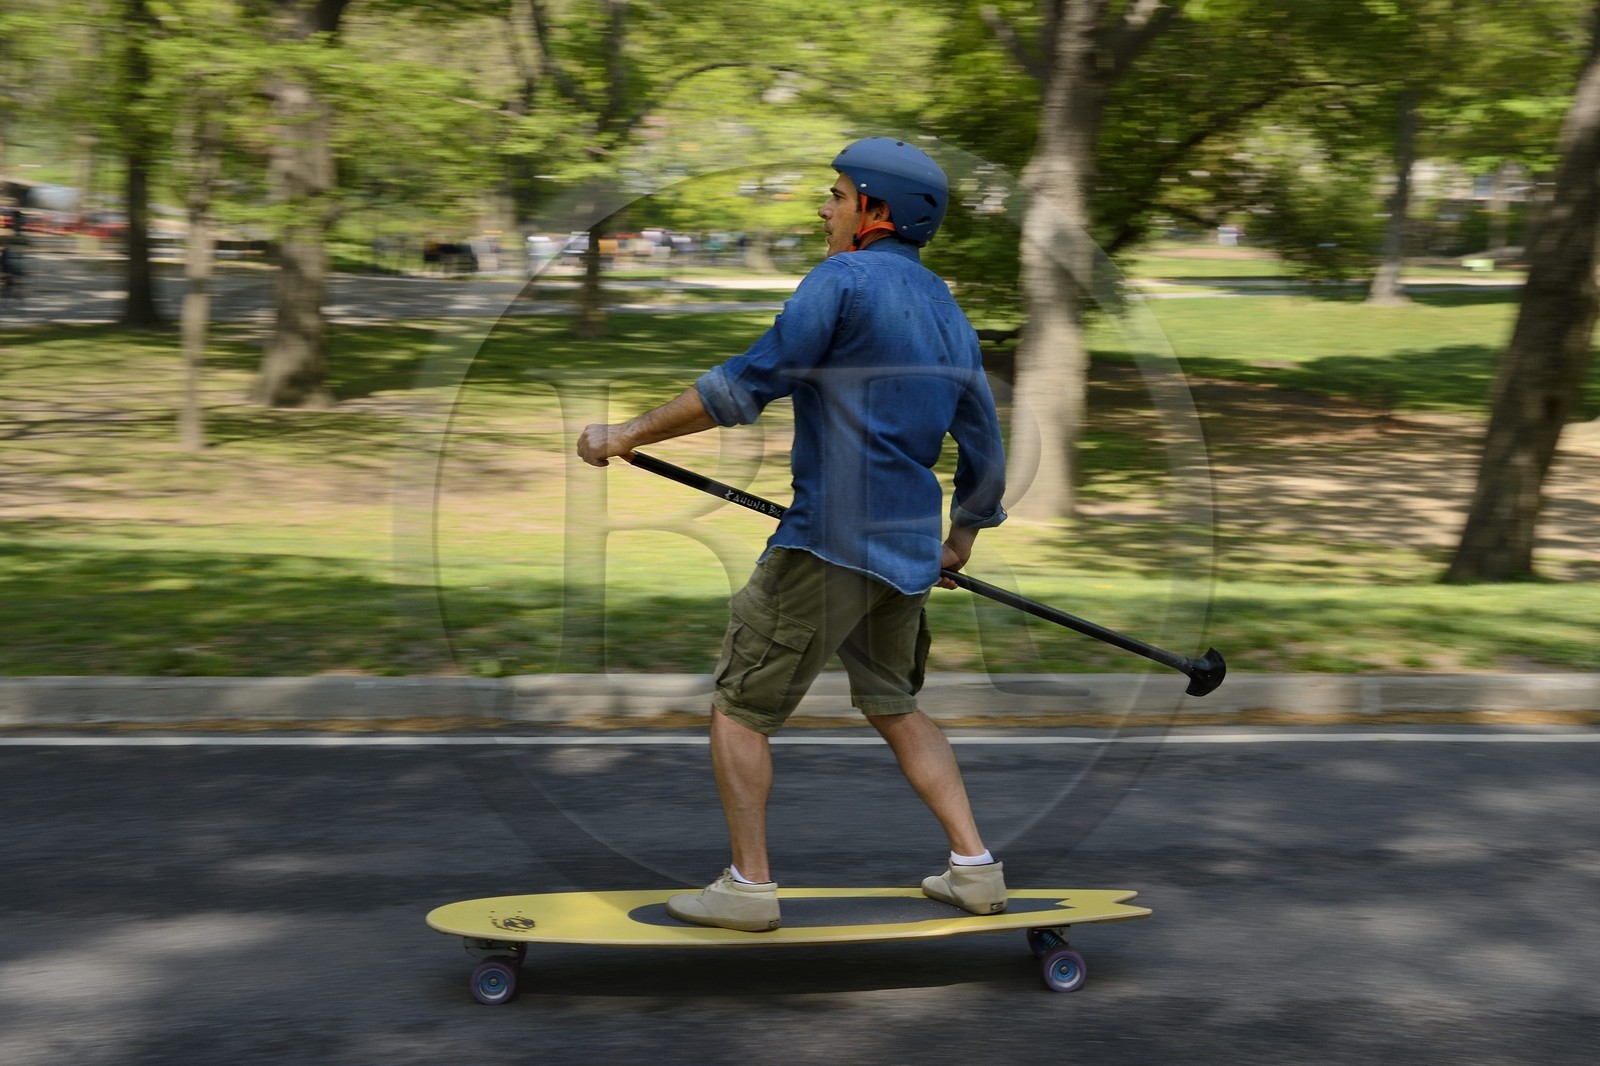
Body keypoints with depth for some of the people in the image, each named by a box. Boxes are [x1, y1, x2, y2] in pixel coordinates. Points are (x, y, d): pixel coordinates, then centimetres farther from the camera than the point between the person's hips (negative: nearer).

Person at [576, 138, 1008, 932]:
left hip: (832, 538, -8)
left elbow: (750, 381, -16)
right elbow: (983, 443, 19)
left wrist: (631, 433, -11)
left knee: (739, 705, 3)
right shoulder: (946, 309, 15)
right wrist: (961, 539, 34)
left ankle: (748, 886, 4)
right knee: (893, 704, 23)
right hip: (908, 544, 8)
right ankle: (975, 868, 18)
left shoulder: (844, 279, -9)